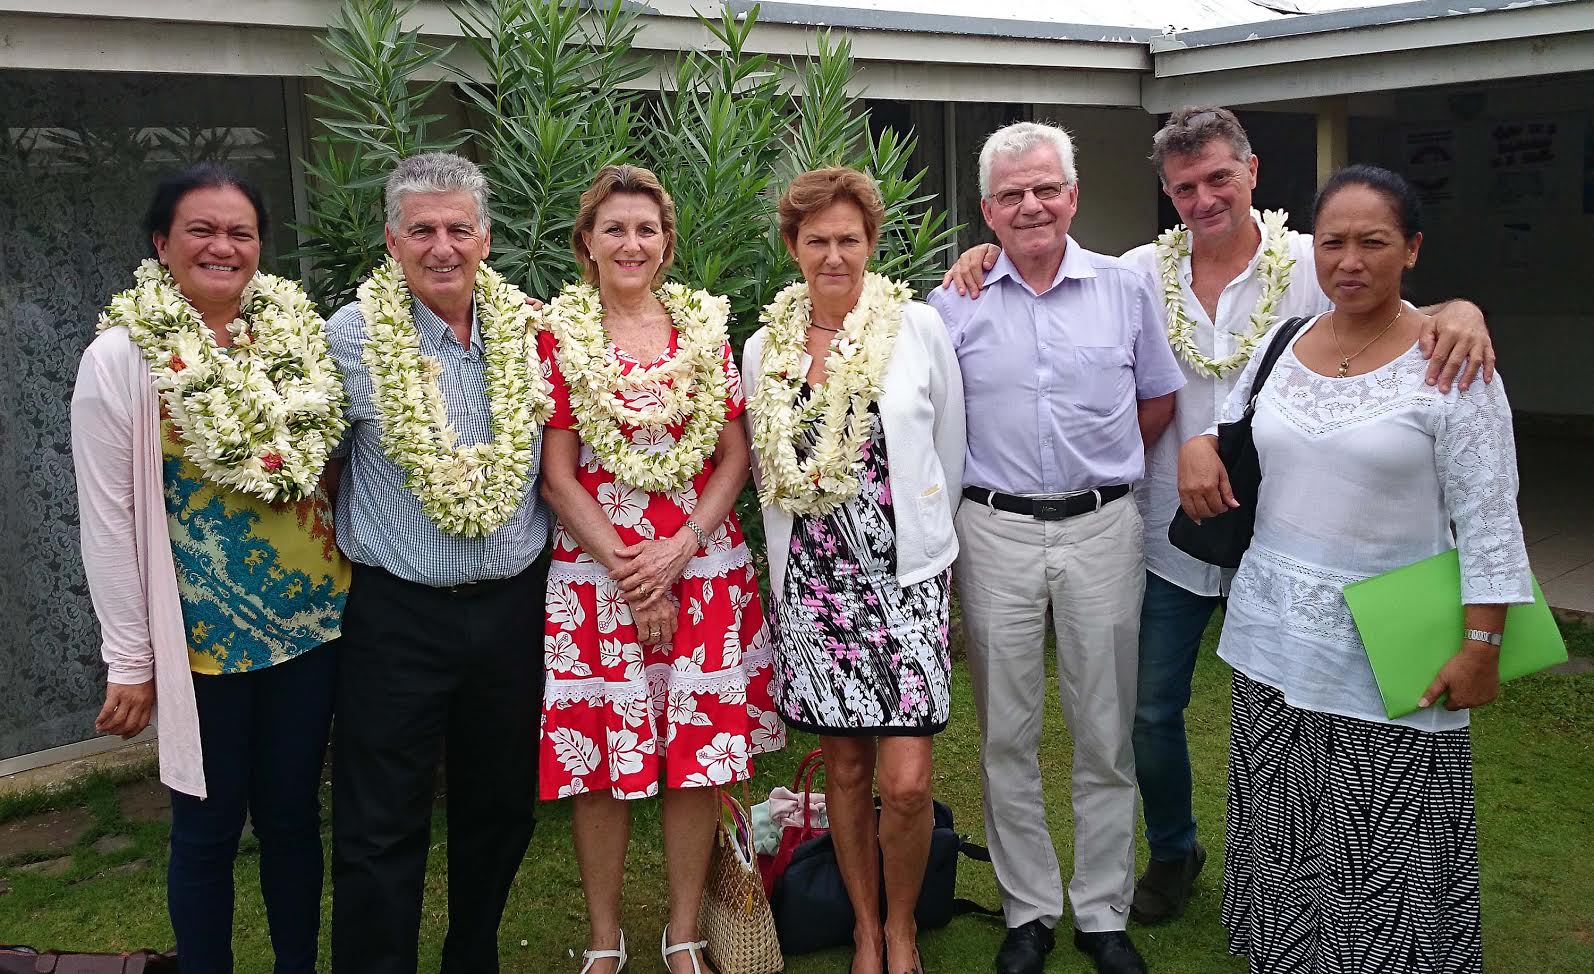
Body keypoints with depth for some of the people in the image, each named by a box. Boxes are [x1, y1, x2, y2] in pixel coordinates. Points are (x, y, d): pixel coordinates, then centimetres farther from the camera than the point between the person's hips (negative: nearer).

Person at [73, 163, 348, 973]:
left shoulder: (302, 335, 1)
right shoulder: (122, 357, -8)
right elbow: (107, 520, -7)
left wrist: (351, 591, 6)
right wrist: (129, 661, -6)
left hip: (312, 620, 3)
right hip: (202, 633, -3)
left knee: (292, 812, 15)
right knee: (209, 826, 10)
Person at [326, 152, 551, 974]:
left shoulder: (525, 331, 3)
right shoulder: (356, 337, -8)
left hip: (512, 604, 4)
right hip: (398, 612, -4)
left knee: (501, 806, 17)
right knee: (382, 827, 3)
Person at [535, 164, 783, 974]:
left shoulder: (705, 327, 7)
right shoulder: (560, 336, 0)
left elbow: (735, 456, 5)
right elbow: (556, 476, -2)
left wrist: (680, 547, -9)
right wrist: (627, 571, -10)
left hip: (702, 565, 2)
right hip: (596, 568, -2)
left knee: (700, 756, 5)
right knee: (600, 759, 4)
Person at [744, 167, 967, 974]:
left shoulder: (919, 327, -3)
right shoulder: (764, 348, 4)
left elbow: (948, 453, 7)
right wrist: (807, 540, 12)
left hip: (907, 577, -2)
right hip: (812, 582, 2)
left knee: (906, 782, -6)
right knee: (845, 769, 10)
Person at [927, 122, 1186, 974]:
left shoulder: (1126, 288, 4)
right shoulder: (954, 303, 2)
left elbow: (1159, 399, 14)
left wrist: (1102, 468, 10)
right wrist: (1002, 475, 3)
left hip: (1102, 528, 1)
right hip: (994, 533, 0)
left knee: (1106, 736, 7)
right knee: (1007, 735, 7)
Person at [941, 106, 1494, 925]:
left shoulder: (1312, 266, -7)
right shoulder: (1143, 272, 0)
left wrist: (1455, 311, -37)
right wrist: (987, 255, -12)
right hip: (1170, 541, 2)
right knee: (1151, 712, 13)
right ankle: (1173, 851, 39)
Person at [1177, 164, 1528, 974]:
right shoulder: (1281, 345, 4)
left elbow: (1487, 519, -10)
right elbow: (1230, 433, 20)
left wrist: (1481, 646, -13)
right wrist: (1197, 447, -2)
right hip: (1276, 631, 5)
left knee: (1382, 845, 2)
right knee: (1285, 827, 16)